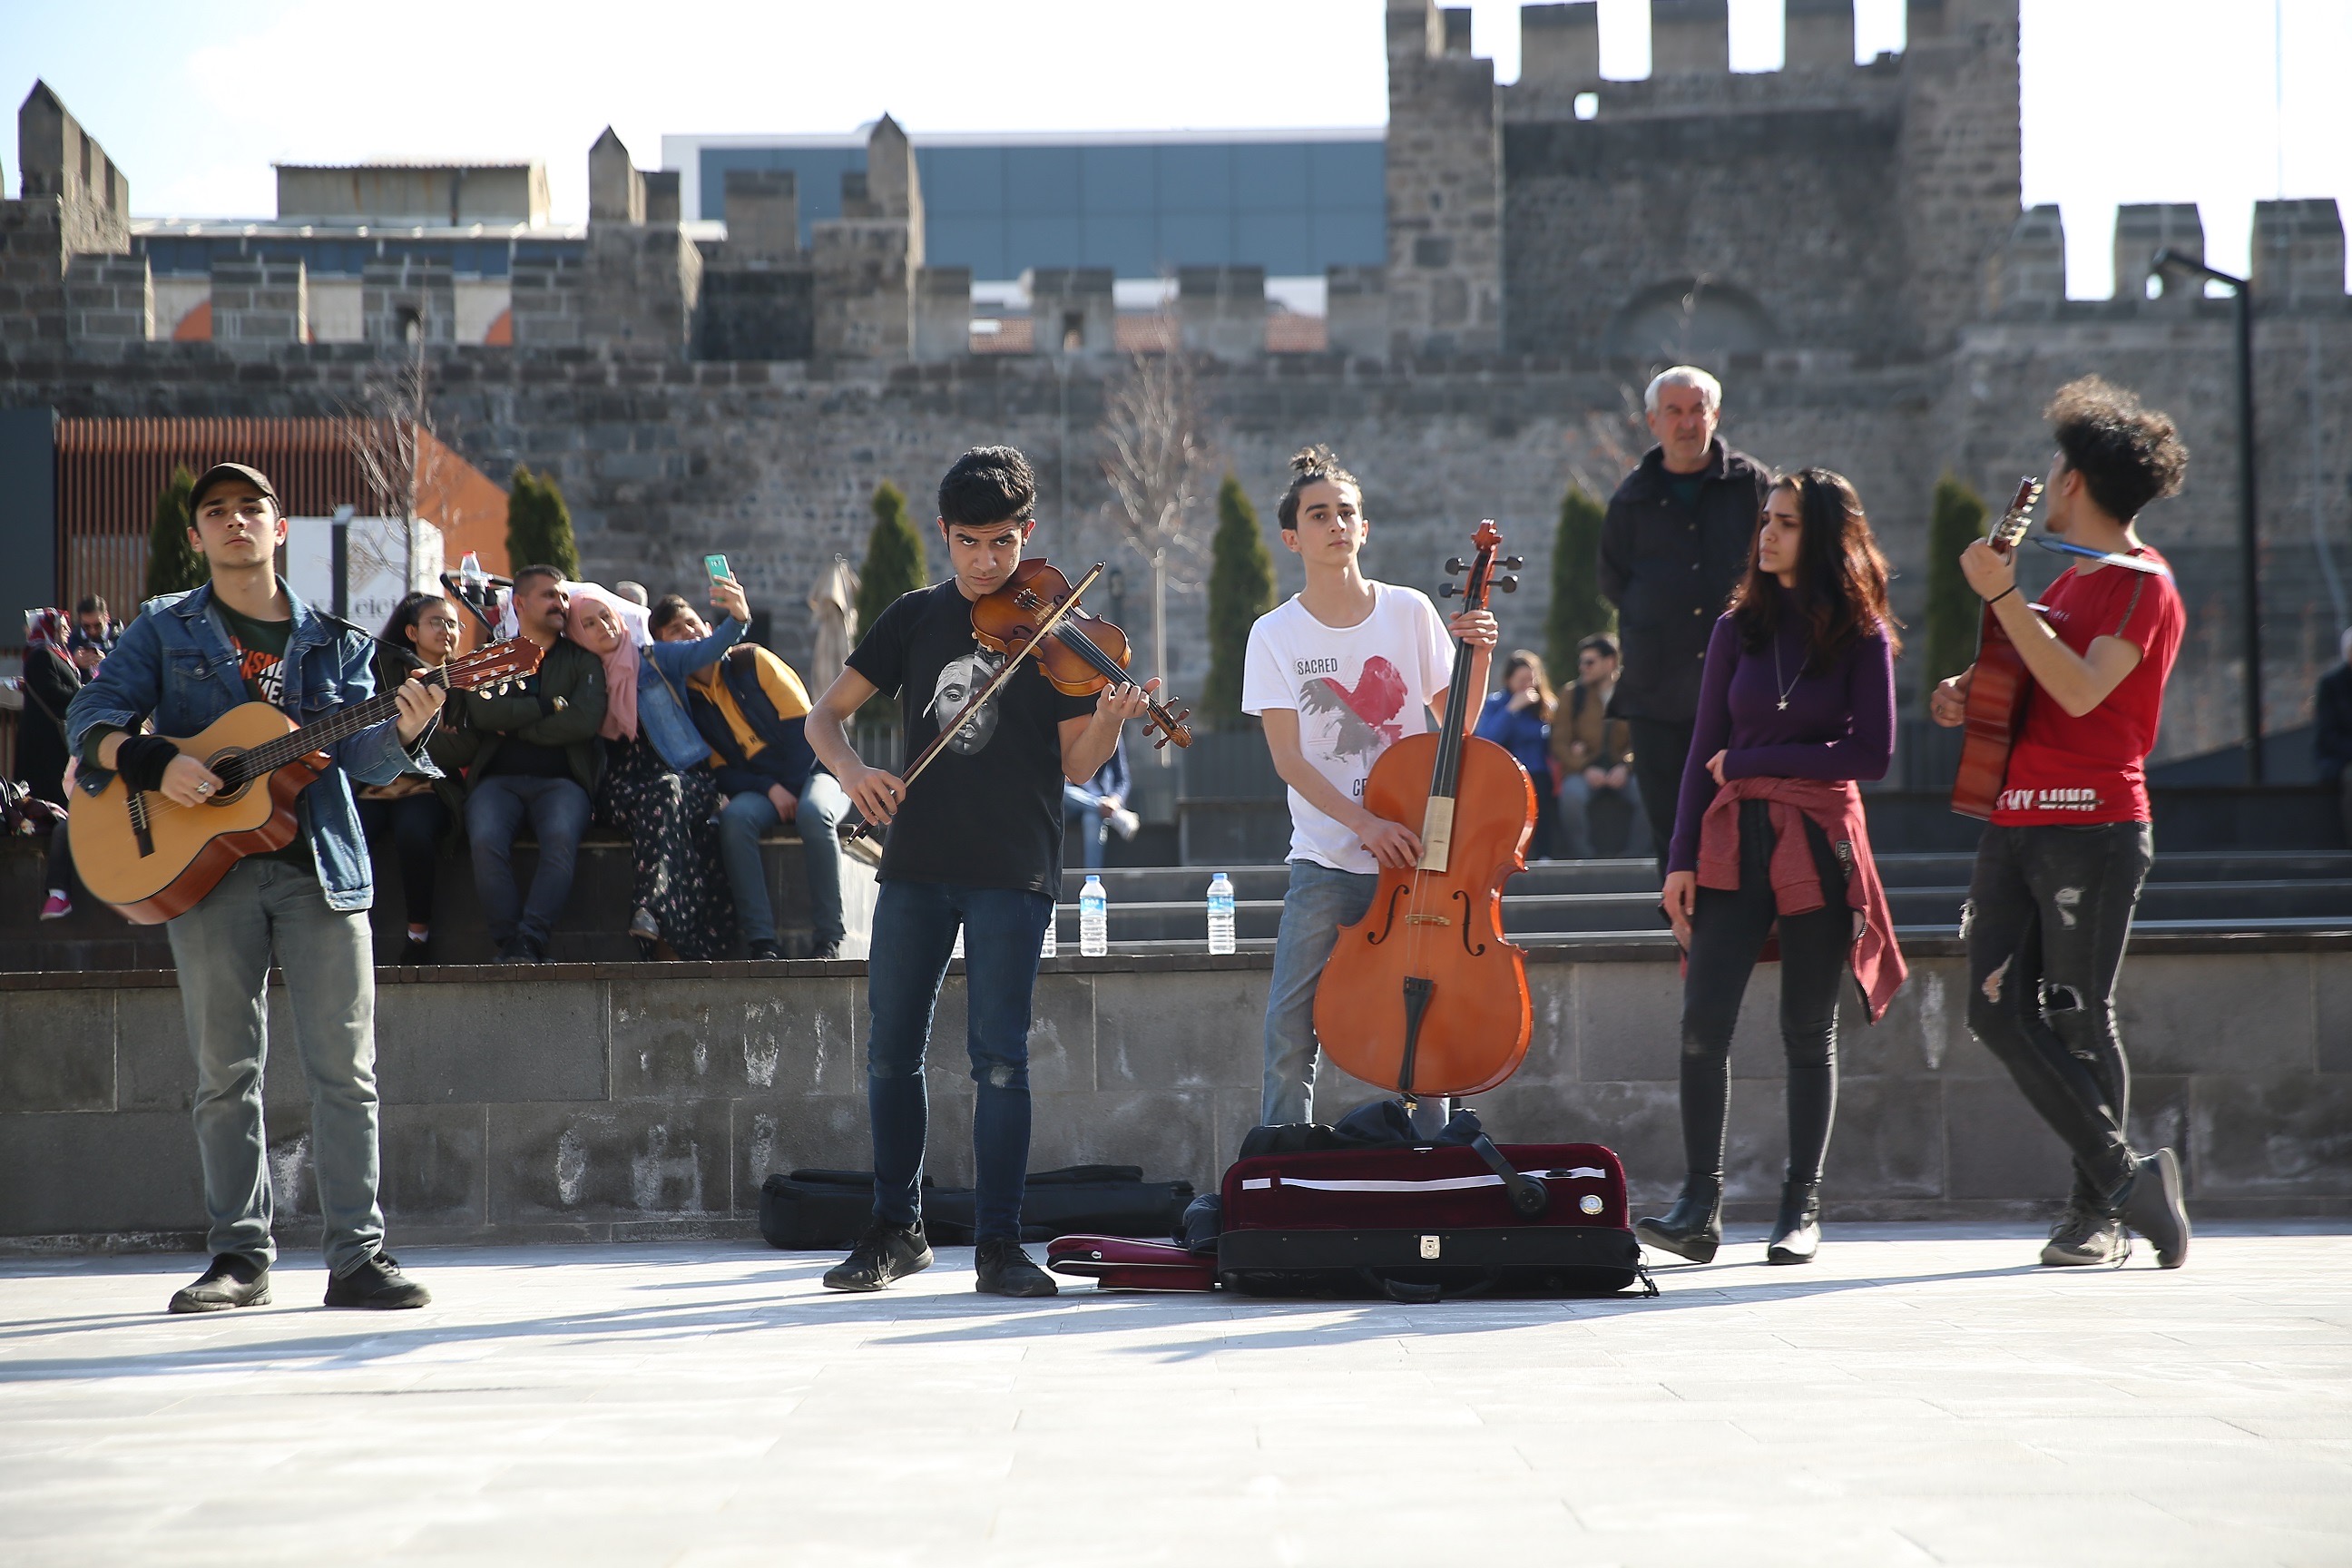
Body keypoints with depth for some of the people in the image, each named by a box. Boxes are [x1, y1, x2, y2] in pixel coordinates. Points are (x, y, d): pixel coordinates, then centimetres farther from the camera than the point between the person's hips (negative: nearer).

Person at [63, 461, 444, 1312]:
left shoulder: (330, 638, 13)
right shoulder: (165, 628, 10)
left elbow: (359, 753, 5)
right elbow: (91, 718, 4)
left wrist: (401, 733, -17)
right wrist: (154, 763, -15)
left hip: (321, 864, 1)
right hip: (208, 864, -1)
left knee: (346, 1067, -4)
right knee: (226, 1072, 1)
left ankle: (357, 1255, -3)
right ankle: (240, 1257, 7)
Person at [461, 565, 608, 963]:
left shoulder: (582, 660, 17)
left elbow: (586, 720, -3)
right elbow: (483, 711, -3)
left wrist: (513, 723, -1)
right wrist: (549, 706, -5)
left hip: (561, 779, 0)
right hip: (498, 778, 0)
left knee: (562, 837, -34)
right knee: (486, 839, -32)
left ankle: (531, 940, -34)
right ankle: (508, 942, -27)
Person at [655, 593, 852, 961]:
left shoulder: (752, 661, -2)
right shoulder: (684, 701, 4)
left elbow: (804, 726, -5)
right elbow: (720, 772, 0)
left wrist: (791, 788, -13)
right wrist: (770, 790, -17)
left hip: (810, 771, -2)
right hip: (756, 789, 2)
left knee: (814, 812, -36)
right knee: (735, 817, -33)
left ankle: (829, 936, -28)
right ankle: (762, 940, -34)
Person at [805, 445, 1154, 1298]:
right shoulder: (916, 618, 9)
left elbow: (1076, 764, -2)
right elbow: (825, 715, 11)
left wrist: (1109, 719, -23)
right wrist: (851, 768, -10)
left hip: (1012, 873, -3)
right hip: (915, 863, 3)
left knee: (999, 1054, -6)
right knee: (892, 1049, 5)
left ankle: (1000, 1243, 0)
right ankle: (896, 1229, 19)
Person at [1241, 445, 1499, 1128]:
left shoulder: (1411, 612, 2)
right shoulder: (1276, 636, -2)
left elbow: (1455, 726, 7)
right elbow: (1288, 758, -8)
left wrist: (1478, 662, -11)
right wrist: (1363, 823, -21)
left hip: (1413, 854, 1)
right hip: (1326, 865, -1)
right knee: (1291, 1033, -5)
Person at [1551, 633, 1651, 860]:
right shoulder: (1574, 694, 7)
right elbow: (1560, 742, 4)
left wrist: (1626, 767, -16)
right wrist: (1585, 769, -12)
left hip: (1622, 771, 0)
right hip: (1584, 771, 0)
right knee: (1571, 795, -35)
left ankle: (1633, 859, -18)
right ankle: (1581, 859, -23)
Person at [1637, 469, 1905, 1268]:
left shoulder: (1861, 636, 1)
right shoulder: (1738, 627, 9)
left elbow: (1871, 754, -5)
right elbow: (1705, 750, 9)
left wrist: (1751, 761, -5)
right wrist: (1681, 858, 2)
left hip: (1820, 842, -2)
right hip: (1734, 840, 2)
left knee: (1808, 1030, 3)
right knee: (1703, 1022, -9)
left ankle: (1802, 1209, 11)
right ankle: (1700, 1207, -6)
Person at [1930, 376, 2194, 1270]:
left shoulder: (2142, 585, -6)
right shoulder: (2069, 582, 22)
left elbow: (2080, 691, -21)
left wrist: (2001, 596, -20)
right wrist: (1967, 691, 13)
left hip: (2093, 828, -8)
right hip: (2015, 821, 8)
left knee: (2078, 1020, -6)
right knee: (1999, 1012, -1)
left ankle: (2099, 1210, 4)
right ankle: (2122, 1177, 4)